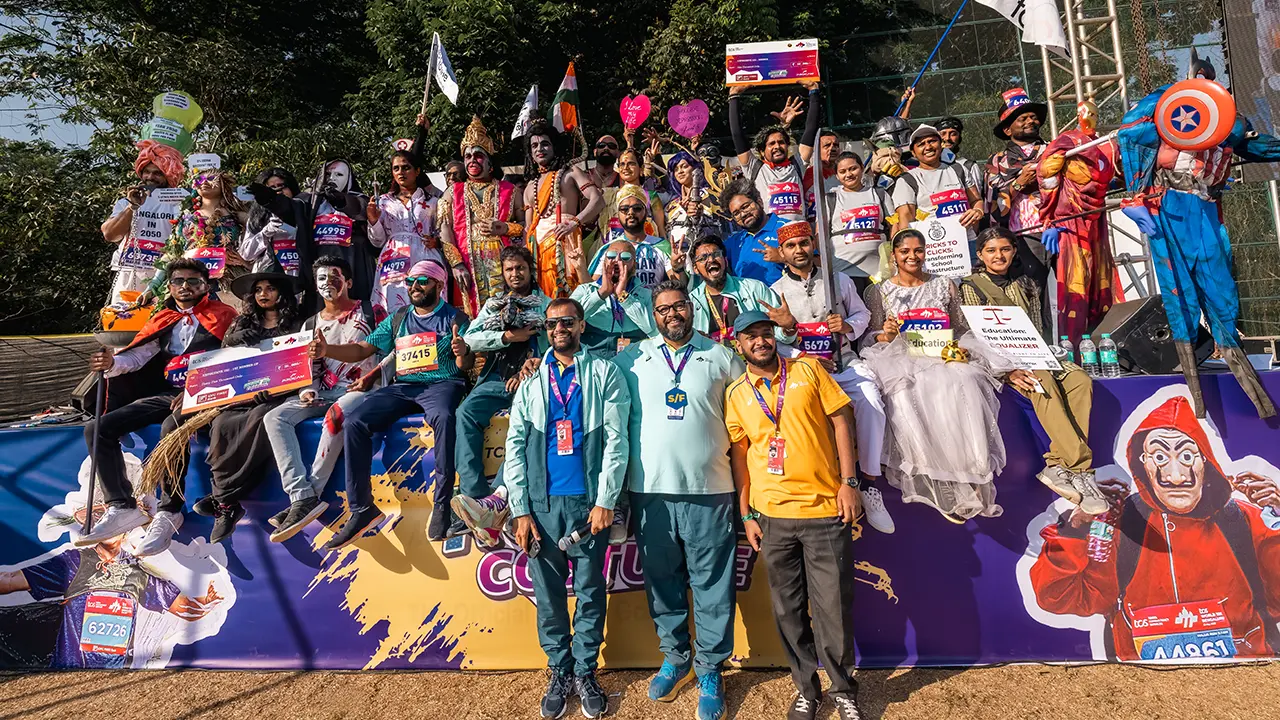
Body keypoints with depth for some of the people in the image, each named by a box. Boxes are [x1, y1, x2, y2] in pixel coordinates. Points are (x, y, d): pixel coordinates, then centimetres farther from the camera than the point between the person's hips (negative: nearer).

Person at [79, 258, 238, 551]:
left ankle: (169, 512, -27)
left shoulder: (222, 317, 5)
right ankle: (121, 507, -8)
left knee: (171, 428, -37)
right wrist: (113, 363, -13)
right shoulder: (162, 321, 22)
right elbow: (138, 355, 10)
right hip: (165, 395, 7)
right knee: (96, 429, -5)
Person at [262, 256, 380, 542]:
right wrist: (306, 390, -2)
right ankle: (302, 497, -29)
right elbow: (305, 368, 18)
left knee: (336, 414, -38)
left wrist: (371, 377, -17)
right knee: (274, 418, -18)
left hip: (359, 389, -6)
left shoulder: (367, 313, 4)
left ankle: (311, 494, -28)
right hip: (322, 392, 6)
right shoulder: (311, 324, 19)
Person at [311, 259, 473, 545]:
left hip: (442, 384, -4)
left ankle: (442, 505, -31)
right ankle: (361, 509, -14)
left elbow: (466, 366, -3)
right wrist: (327, 350, -4)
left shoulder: (455, 318, 7)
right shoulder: (397, 320, 20)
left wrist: (462, 354, -27)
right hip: (402, 387, 5)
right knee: (354, 422, -19)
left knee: (443, 418, -39)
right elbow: (361, 350, 14)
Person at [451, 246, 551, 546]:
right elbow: (470, 338, 8)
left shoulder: (547, 306, 14)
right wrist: (507, 337, -5)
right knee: (466, 413, -27)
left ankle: (497, 498, -41)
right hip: (496, 379, 3)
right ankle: (476, 497, -34)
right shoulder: (493, 304, 23)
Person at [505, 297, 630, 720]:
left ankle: (586, 673, 24)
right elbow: (514, 449, 5)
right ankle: (559, 673, 26)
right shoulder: (530, 385, 9)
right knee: (548, 595, 10)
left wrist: (605, 501, -10)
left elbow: (616, 440, -4)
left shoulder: (605, 374, 2)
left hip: (589, 502, -2)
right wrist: (521, 511, -2)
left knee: (590, 592, 8)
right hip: (542, 504, 2)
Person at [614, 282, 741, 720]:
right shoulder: (631, 360, 6)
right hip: (650, 491, 1)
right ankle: (675, 659, 33)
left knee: (711, 585, 6)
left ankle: (710, 669, 23)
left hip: (709, 491, -1)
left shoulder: (720, 357, 5)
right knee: (662, 582, 13)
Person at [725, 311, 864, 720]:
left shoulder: (808, 370, 2)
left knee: (834, 605, 4)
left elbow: (840, 421, 2)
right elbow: (738, 454, 8)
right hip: (772, 515, 2)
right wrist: (746, 515, 6)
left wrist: (848, 482, -4)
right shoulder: (736, 394, 5)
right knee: (788, 609, 10)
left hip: (825, 507, -1)